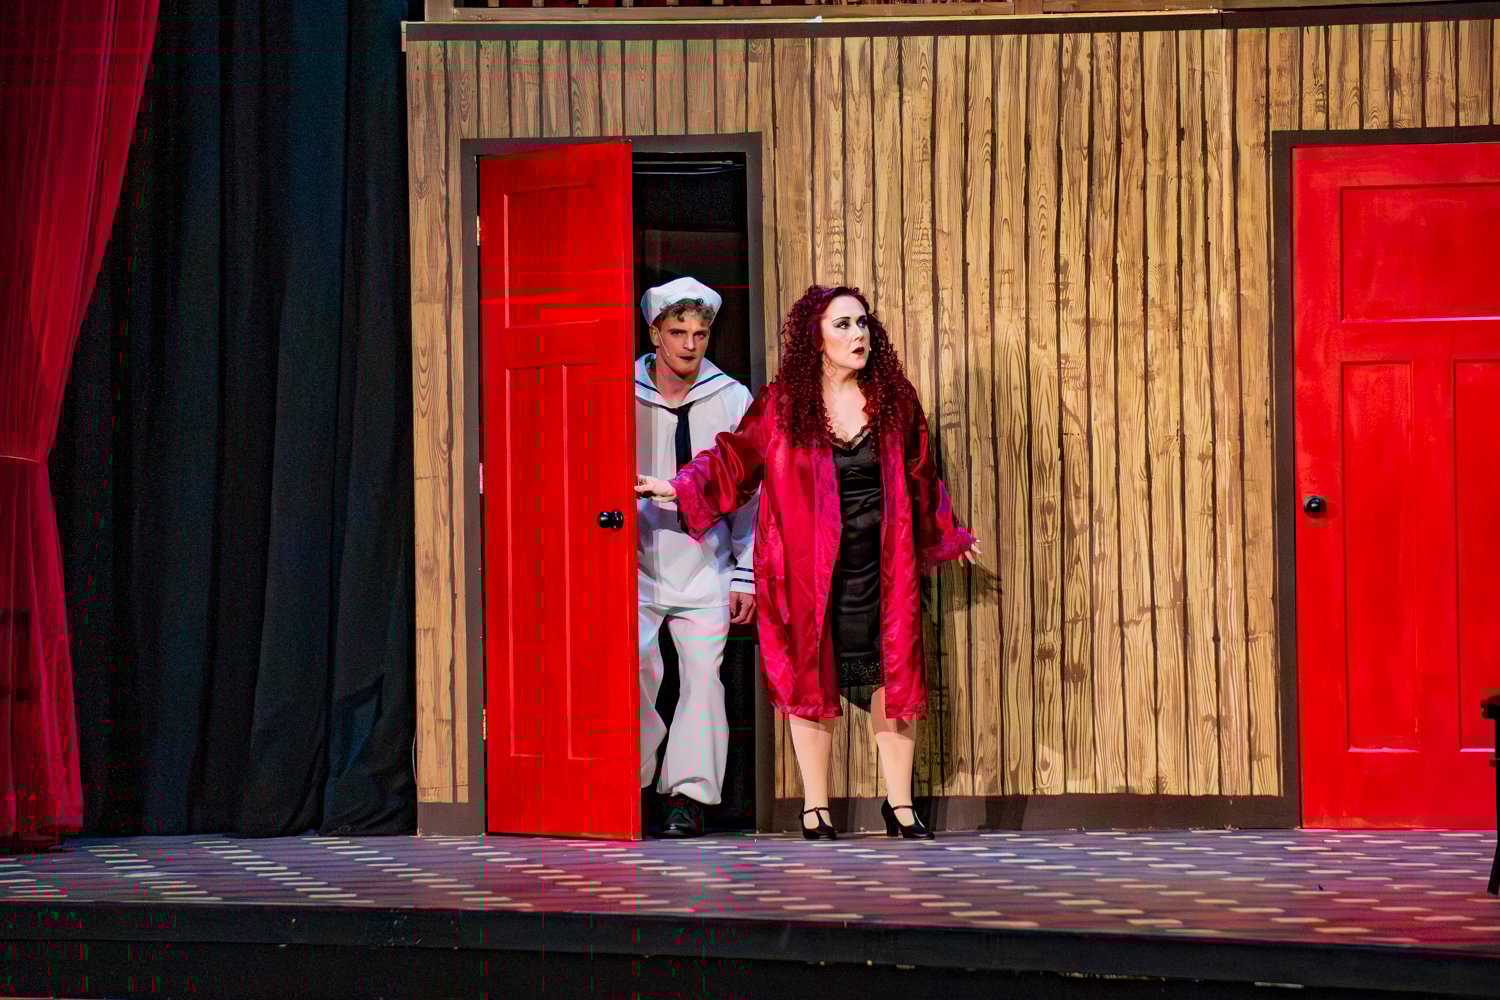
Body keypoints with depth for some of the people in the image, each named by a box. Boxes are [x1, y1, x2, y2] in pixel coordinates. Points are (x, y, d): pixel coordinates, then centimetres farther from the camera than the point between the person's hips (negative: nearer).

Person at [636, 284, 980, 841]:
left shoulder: (894, 399, 6)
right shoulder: (782, 404, -1)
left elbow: (920, 477, 19)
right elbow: (733, 460, 6)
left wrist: (948, 537, 27)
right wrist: (681, 489, -7)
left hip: (880, 565, 2)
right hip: (808, 568, -2)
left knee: (893, 676, 1)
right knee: (811, 677, 2)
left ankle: (899, 803, 12)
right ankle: (815, 809, 10)